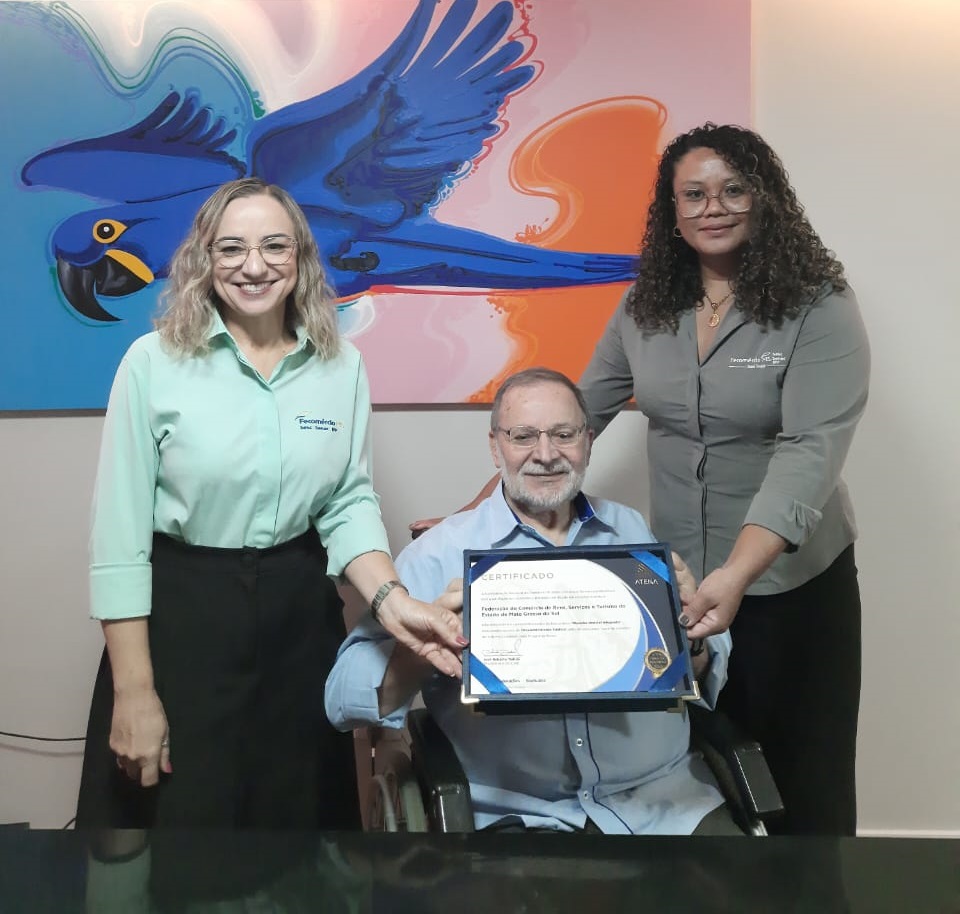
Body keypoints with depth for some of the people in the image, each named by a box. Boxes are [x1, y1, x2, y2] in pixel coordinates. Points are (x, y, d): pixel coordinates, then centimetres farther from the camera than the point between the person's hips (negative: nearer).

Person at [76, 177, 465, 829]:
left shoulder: (343, 365, 1)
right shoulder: (154, 362, -9)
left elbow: (350, 503, 3)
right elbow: (120, 532, -9)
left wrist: (391, 600, -17)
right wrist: (133, 691, -10)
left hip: (300, 616, 3)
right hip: (180, 614, -3)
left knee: (301, 809, 16)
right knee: (176, 811, 9)